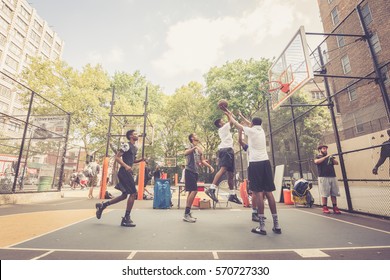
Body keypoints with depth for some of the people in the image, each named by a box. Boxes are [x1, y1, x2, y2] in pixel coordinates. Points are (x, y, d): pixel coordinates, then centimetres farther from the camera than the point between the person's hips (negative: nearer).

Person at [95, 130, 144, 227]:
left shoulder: (135, 148, 18)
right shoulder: (126, 145, -10)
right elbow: (117, 157, -16)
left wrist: (141, 160, 9)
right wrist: (126, 166, -29)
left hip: (128, 172, 10)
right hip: (124, 172, -10)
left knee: (124, 195, 15)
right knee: (133, 193, -8)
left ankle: (102, 205, 27)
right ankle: (126, 219, 1)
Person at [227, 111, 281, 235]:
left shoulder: (251, 130, -1)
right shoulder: (261, 130, 17)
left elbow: (236, 124, 12)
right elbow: (251, 125, 30)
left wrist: (230, 116, 33)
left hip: (255, 163, -6)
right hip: (265, 162, 6)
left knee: (258, 193, -5)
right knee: (269, 192, 9)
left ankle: (262, 226, -1)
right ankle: (276, 225, 14)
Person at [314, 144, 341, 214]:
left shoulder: (330, 157, 21)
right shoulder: (318, 157, 7)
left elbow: (336, 163, 9)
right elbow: (316, 161, -15)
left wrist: (332, 158, -9)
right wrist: (326, 157, -17)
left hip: (332, 177, 5)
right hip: (323, 177, -4)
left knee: (334, 193, 3)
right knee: (324, 194, -4)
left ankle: (335, 207, 9)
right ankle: (325, 208, 2)